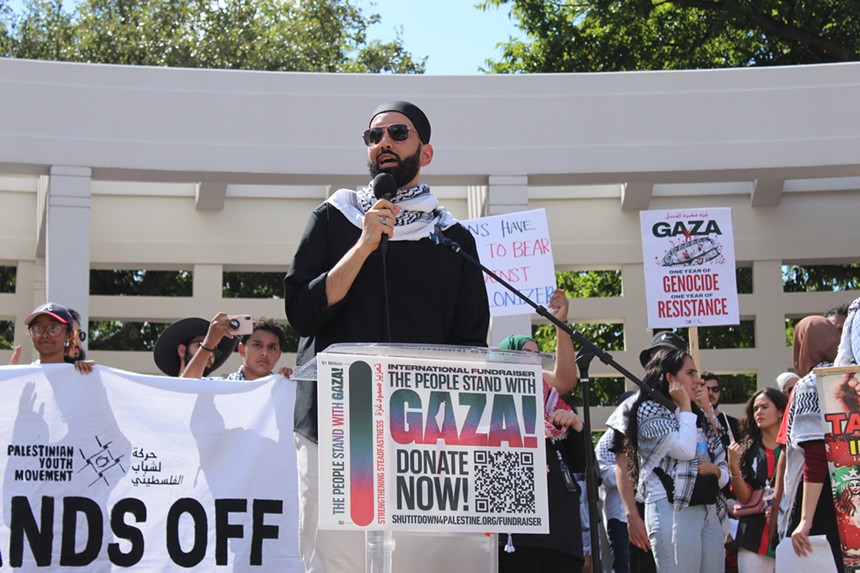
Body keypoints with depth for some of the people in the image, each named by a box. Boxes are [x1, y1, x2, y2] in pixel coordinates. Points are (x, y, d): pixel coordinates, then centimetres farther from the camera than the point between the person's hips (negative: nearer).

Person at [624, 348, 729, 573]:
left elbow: (724, 472, 23)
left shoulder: (699, 417, 24)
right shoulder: (650, 411, 2)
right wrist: (685, 407, -1)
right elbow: (685, 450, -14)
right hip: (673, 510, -7)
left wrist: (714, 469, -1)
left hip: (710, 510, 7)